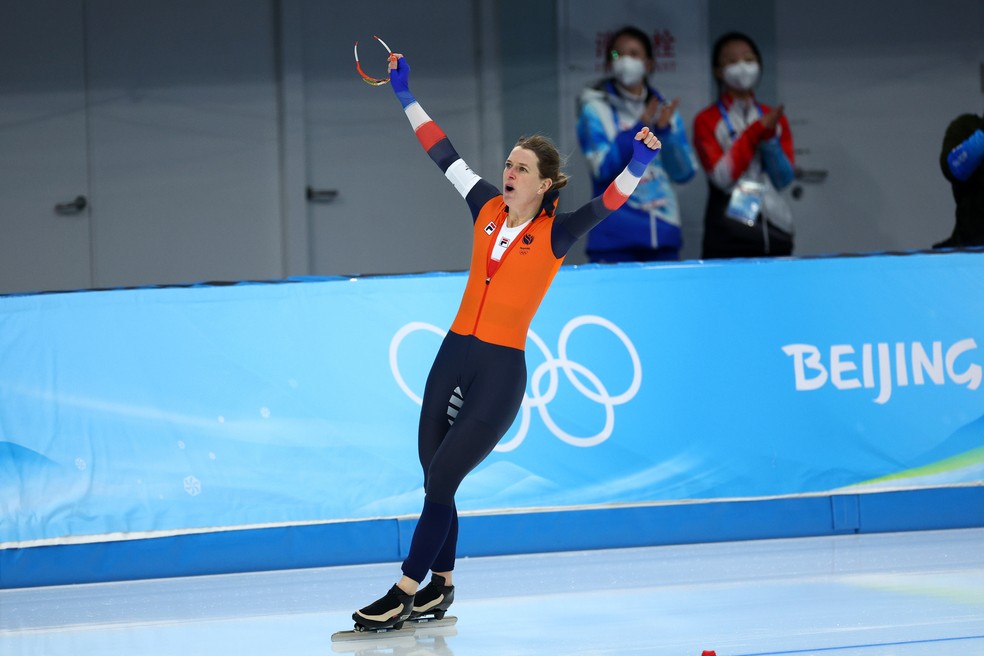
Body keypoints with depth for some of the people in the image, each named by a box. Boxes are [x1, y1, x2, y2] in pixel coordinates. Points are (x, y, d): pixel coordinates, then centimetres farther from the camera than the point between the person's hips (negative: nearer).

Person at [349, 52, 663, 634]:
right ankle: (441, 587, 22)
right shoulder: (488, 208, 7)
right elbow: (444, 155, 14)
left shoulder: (554, 232, -5)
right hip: (455, 354, 5)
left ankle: (405, 596, -2)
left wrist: (638, 166, -37)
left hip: (501, 371, -5)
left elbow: (605, 206, -20)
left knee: (440, 481, -7)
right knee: (434, 479, 7)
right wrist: (405, 95, 16)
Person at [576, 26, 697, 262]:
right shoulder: (595, 109, 2)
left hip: (663, 234, 4)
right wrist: (640, 128, -19)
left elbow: (685, 172, 5)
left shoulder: (664, 110, 13)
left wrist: (665, 130, -9)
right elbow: (604, 168, -10)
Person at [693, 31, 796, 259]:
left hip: (775, 229, 4)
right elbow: (722, 176, -10)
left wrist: (769, 138, -7)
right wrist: (756, 132, -10)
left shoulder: (775, 118, 14)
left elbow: (784, 179, 8)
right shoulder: (707, 121, 2)